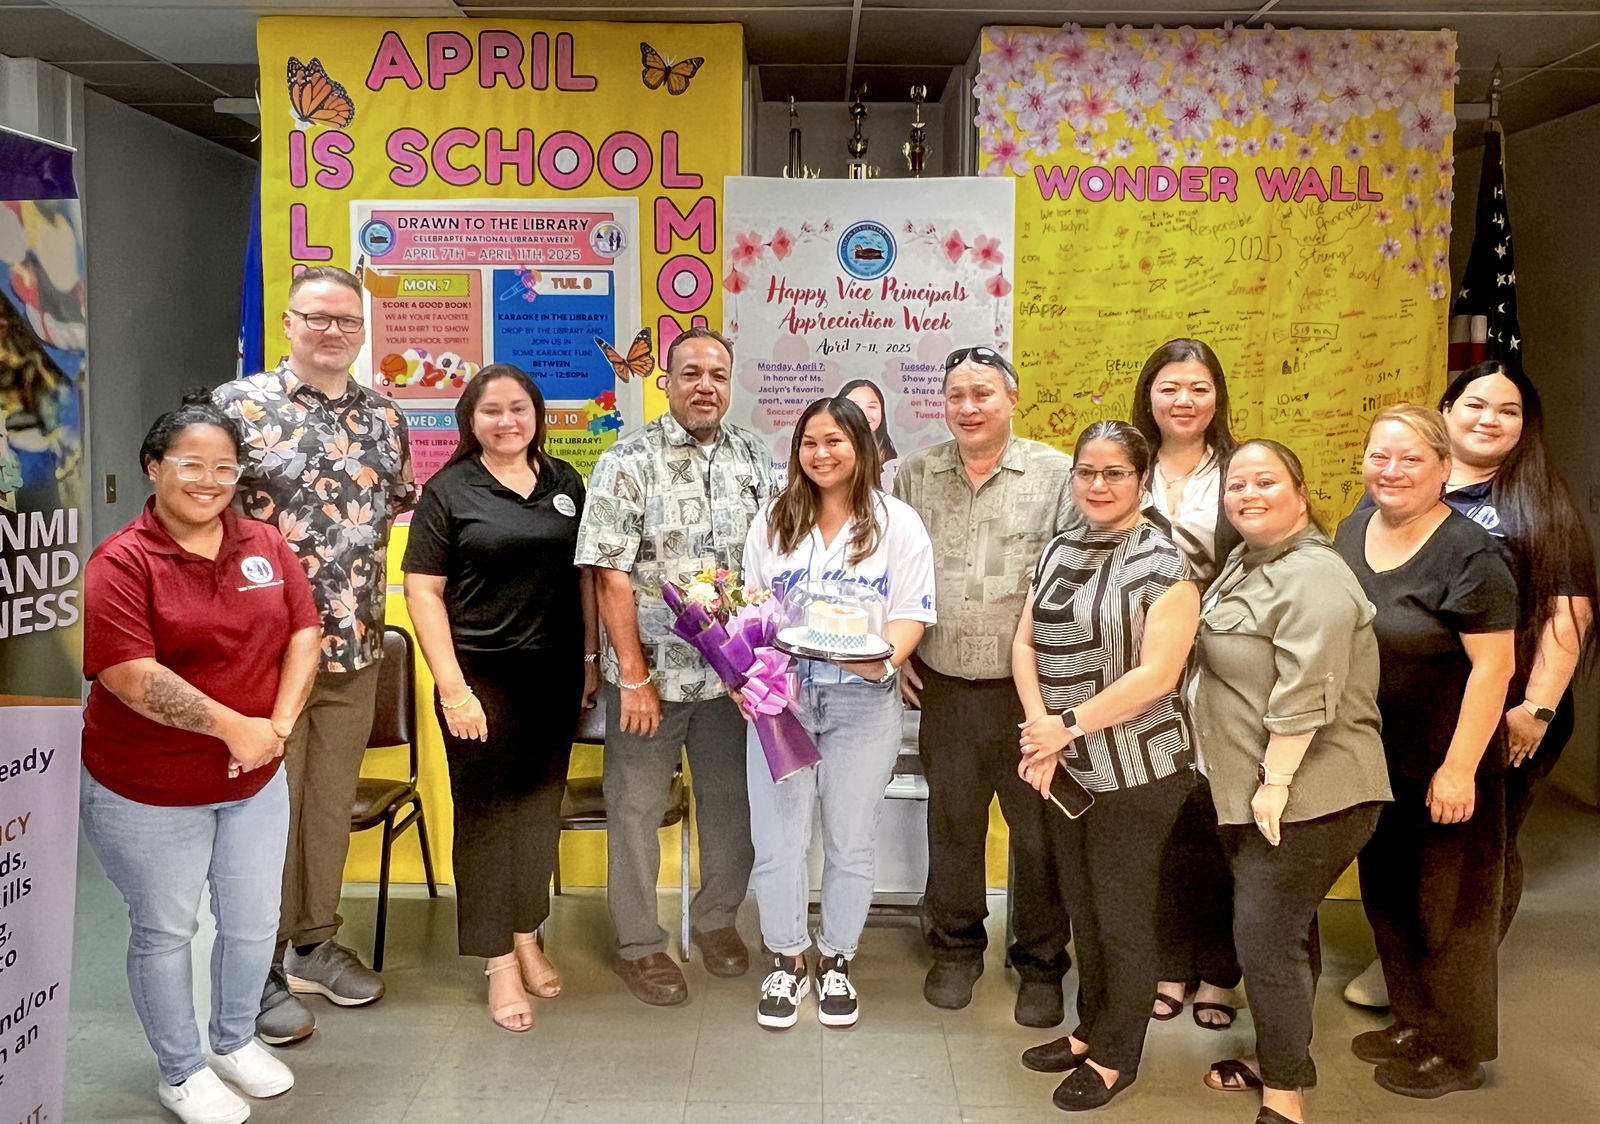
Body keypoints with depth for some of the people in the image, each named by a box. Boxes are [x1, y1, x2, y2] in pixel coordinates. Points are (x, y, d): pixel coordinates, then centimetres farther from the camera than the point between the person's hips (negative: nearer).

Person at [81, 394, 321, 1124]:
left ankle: (235, 1041, 43)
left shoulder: (266, 546, 1)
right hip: (147, 791, -5)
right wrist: (232, 727, -22)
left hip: (255, 781, 5)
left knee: (253, 923, 17)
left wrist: (279, 722, -14)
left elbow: (304, 633, 0)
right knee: (166, 931, 12)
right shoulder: (121, 563, -15)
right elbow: (130, 677, -23)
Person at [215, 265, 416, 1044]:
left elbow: (404, 507, 20)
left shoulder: (383, 417, 8)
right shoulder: (239, 405, -6)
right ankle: (260, 967, 18)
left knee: (333, 801, 15)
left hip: (356, 647, 5)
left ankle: (315, 943, 31)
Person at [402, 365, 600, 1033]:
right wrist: (452, 686, -13)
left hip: (556, 675, 4)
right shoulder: (449, 491, -4)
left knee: (541, 805, 13)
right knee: (485, 813, 3)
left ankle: (527, 938, 30)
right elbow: (423, 589, -7)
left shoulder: (564, 483, 8)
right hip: (483, 676, -4)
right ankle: (499, 963, 16)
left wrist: (592, 657, 8)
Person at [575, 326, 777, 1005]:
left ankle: (717, 918, 35)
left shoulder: (756, 459, 5)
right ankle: (637, 944, 24)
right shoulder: (627, 463, -8)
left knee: (732, 802, 14)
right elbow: (611, 578, -11)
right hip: (650, 671, -3)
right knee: (637, 807, 8)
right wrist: (634, 676, -13)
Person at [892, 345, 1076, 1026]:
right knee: (951, 823, 15)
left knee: (1039, 831, 7)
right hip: (944, 688, 3)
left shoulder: (1057, 476, -4)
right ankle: (955, 948, 34)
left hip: (1030, 690, -3)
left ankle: (1041, 964, 25)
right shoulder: (917, 475, 6)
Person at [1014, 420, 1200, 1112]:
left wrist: (1069, 725, -17)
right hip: (1066, 768, 6)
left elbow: (1157, 673, -20)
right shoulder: (1059, 552, 7)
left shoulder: (1162, 564, -14)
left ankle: (1115, 1057, 25)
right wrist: (1041, 732, -10)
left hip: (1136, 769, -6)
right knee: (1082, 907, 19)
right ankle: (1090, 1029, 37)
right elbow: (1026, 644, 5)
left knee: (1122, 917, 8)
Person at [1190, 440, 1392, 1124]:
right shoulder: (1244, 565, 13)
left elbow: (1304, 693, -25)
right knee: (1284, 930, 19)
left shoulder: (1312, 577, -18)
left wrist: (1275, 781, -22)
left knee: (1265, 934, -6)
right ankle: (1279, 1059, 33)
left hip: (1304, 797, -10)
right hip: (1252, 792, 10)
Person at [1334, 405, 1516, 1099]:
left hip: (1443, 769, -7)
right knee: (1385, 897, 19)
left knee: (1449, 911, 8)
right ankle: (1412, 1022, 38)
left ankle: (1457, 1052, 26)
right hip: (1373, 761, 7)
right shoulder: (1353, 532, 2)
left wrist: (1459, 768, -21)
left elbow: (1493, 664, -20)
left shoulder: (1467, 554, -19)